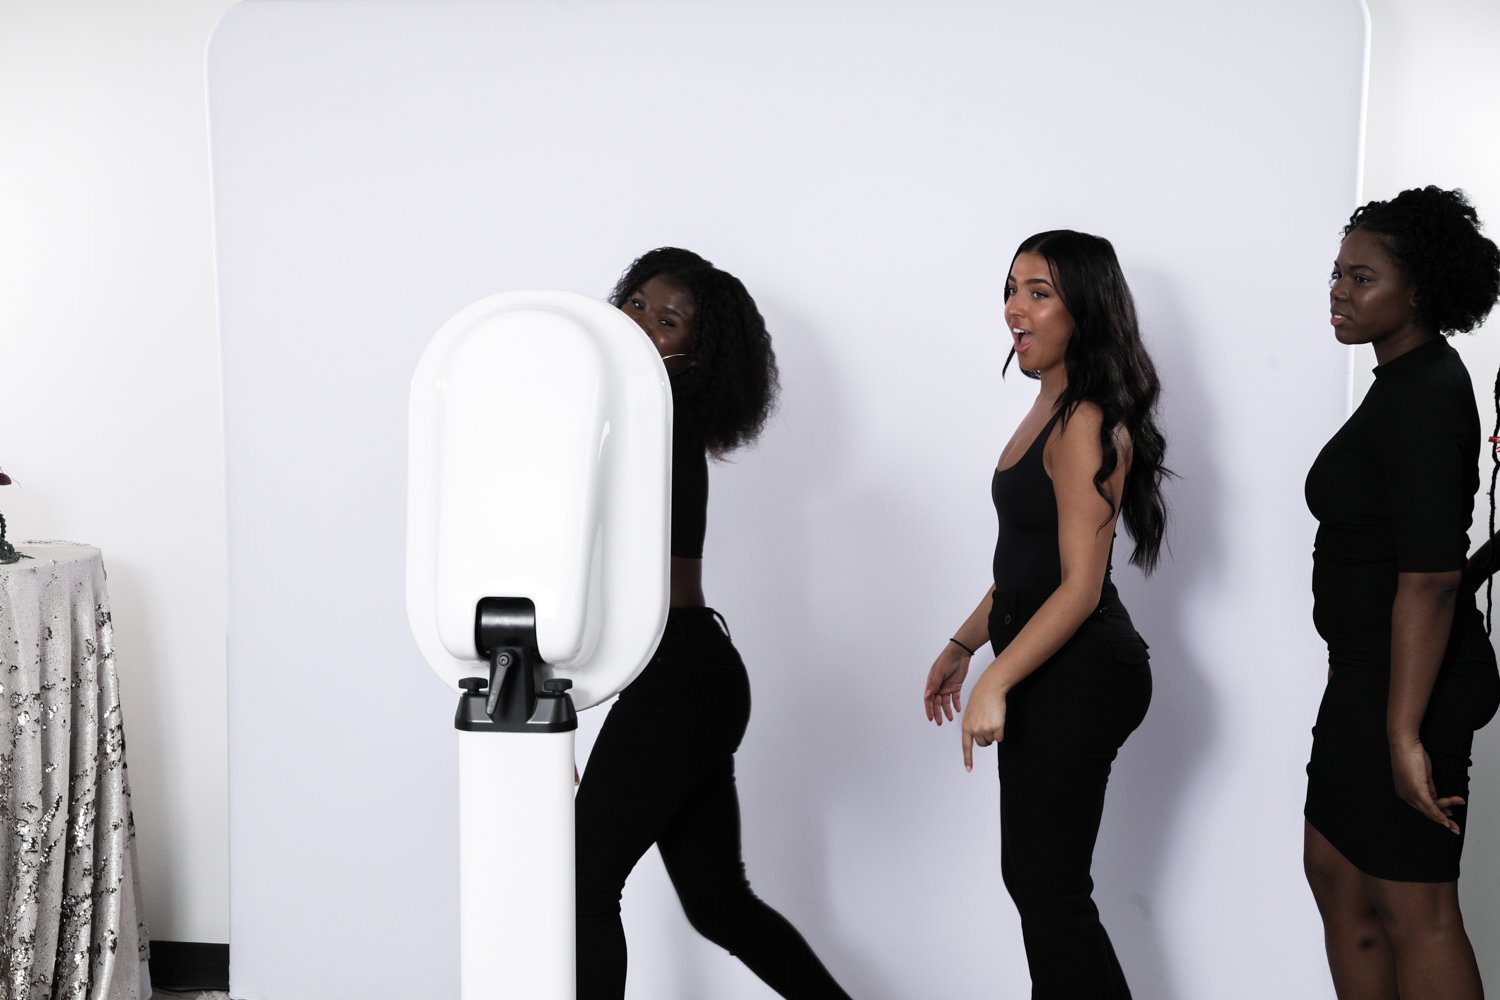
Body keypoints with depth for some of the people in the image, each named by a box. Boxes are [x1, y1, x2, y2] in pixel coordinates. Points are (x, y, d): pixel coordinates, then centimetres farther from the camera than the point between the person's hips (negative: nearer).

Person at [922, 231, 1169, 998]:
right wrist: (961, 646, 21)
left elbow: (1079, 586, -21)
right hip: (1050, 675, 10)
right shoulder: (1048, 412, 12)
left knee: (1048, 885, -2)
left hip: (1078, 676, -10)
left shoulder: (1087, 424, -17)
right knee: (1033, 875, 16)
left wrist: (995, 684, -23)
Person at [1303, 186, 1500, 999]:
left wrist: (1405, 733, -27)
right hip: (1368, 674, 10)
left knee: (1413, 908, -1)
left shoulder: (1421, 397, -20)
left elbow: (1430, 576, -26)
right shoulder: (1408, 381, 12)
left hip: (1409, 685, -10)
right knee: (1333, 871, 18)